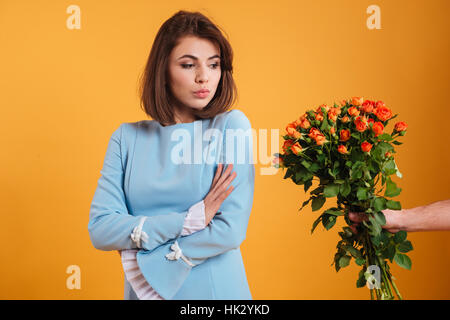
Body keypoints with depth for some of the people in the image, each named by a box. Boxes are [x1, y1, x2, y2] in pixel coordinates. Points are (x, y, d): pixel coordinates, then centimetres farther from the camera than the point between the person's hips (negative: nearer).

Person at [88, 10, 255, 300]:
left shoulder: (232, 126, -10)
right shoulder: (127, 137, -3)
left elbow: (231, 231, -17)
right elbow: (100, 229, -10)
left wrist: (144, 262, -13)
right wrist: (189, 220, -19)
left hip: (214, 289, -2)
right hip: (143, 290, 2)